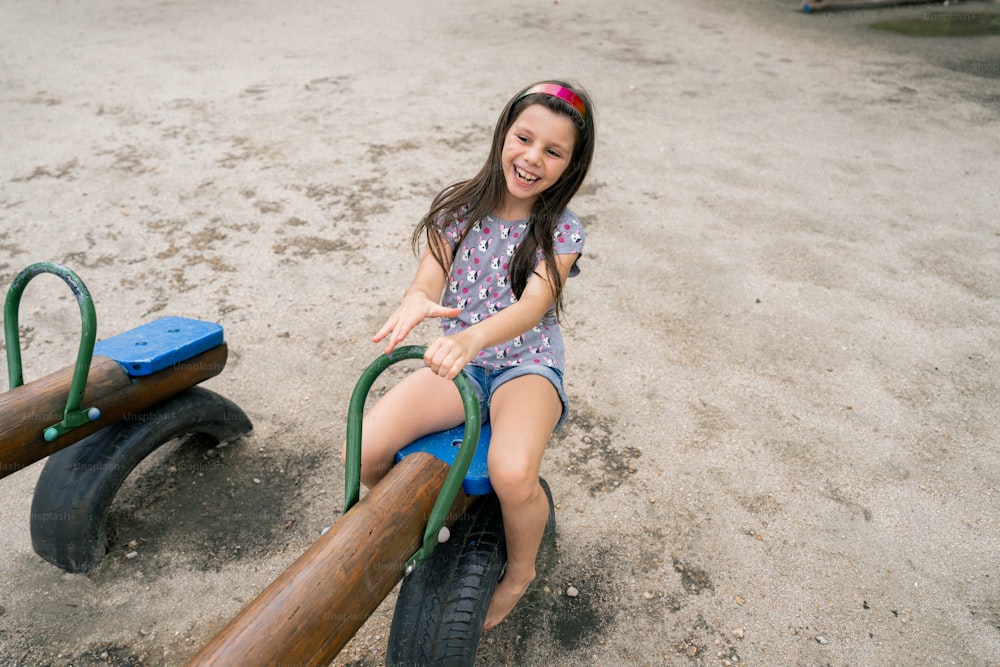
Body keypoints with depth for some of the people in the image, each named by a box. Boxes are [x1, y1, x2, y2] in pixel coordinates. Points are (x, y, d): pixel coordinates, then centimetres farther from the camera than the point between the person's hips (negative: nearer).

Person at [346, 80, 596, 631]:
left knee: (513, 474, -33)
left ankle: (520, 570, 3)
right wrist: (415, 302, -37)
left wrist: (473, 336, -44)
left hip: (525, 364, -2)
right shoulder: (458, 209, -1)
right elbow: (428, 280, -10)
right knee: (363, 452, -19)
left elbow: (532, 306, -23)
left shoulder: (561, 232, -8)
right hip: (456, 362, 3)